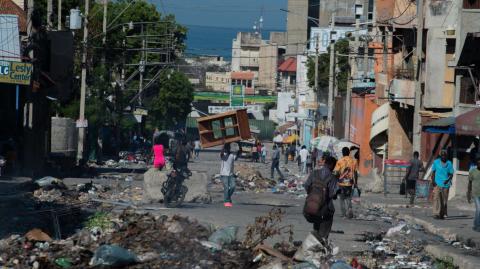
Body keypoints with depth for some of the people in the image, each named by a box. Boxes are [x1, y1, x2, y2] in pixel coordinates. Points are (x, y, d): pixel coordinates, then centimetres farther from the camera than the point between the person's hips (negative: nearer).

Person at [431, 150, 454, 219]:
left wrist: (448, 180, -14)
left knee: (444, 200, 6)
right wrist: (433, 180, -7)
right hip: (437, 184, -1)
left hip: (445, 184, 1)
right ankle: (436, 214, -21)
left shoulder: (449, 163, 5)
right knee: (436, 198, -15)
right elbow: (433, 172, 7)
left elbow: (451, 174, 6)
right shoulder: (436, 162, 4)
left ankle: (443, 214, 18)